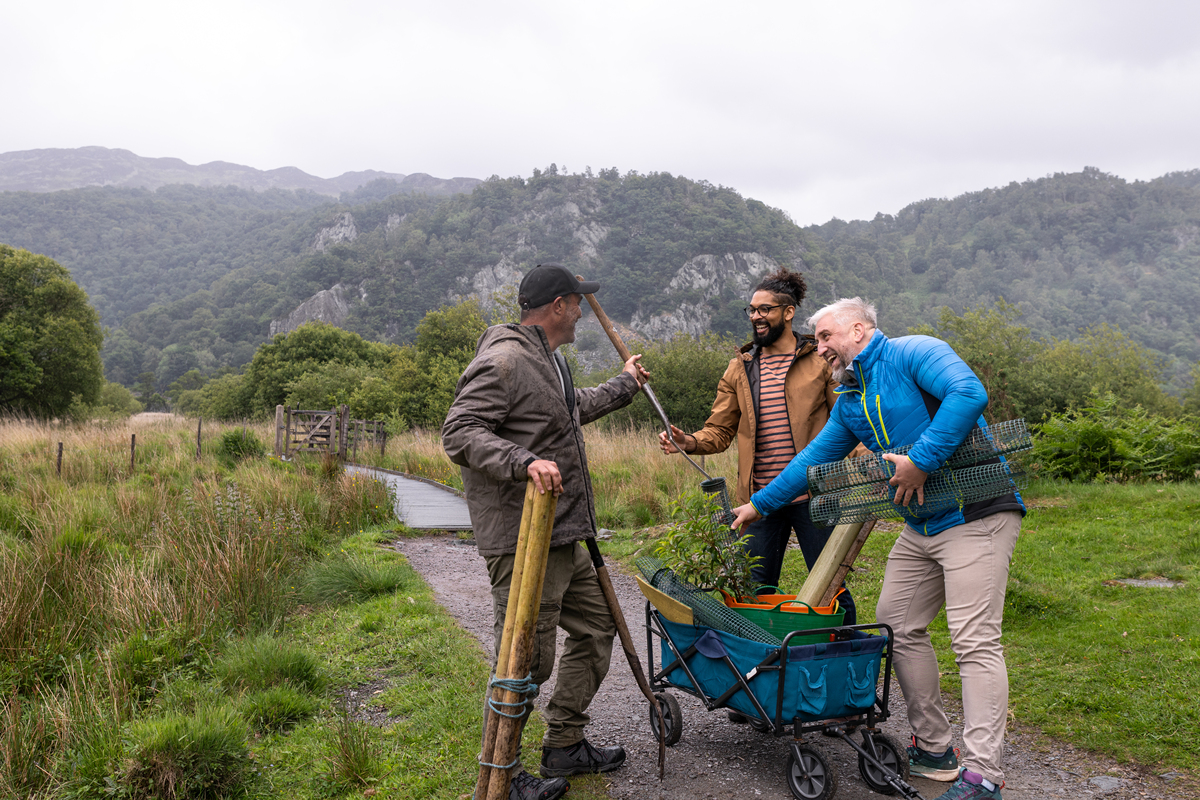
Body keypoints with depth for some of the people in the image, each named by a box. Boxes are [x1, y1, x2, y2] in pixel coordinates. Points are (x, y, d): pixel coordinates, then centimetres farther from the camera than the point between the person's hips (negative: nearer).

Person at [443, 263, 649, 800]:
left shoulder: (549, 360, 18)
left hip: (561, 537, 11)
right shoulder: (503, 362, -15)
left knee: (595, 627, 18)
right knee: (526, 659, -5)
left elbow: (575, 409, 37)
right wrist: (524, 461, -32)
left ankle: (564, 749, 32)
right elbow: (459, 433, -20)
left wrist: (624, 385, 50)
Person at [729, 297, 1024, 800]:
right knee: (897, 625, 10)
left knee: (974, 642, -11)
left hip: (975, 517, -9)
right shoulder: (850, 400, 16)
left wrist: (921, 460, -27)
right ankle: (933, 749, 21)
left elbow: (969, 394, -27)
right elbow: (815, 457, 23)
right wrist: (759, 504, 25)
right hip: (920, 528, 9)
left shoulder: (913, 354, -10)